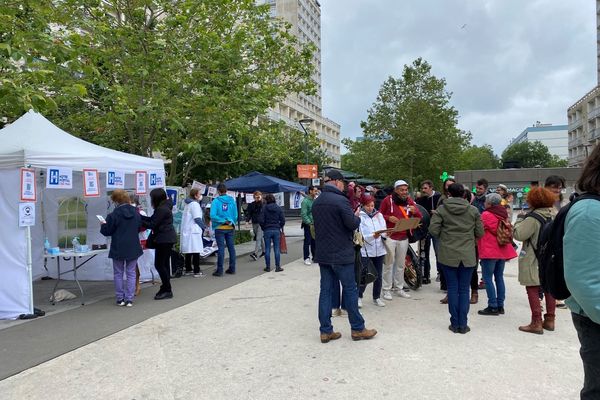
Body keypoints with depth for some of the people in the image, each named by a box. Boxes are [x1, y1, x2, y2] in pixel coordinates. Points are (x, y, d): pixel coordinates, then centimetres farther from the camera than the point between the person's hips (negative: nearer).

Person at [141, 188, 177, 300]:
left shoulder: (162, 209, -18)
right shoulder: (164, 207, 13)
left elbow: (152, 225, -16)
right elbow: (151, 219, 14)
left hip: (164, 239, -10)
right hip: (167, 239, 10)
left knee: (159, 264, -6)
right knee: (164, 264, 15)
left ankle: (167, 291, -1)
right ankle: (166, 288, 23)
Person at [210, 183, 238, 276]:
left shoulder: (216, 201, -9)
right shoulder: (232, 200, 2)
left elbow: (213, 215, -17)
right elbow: (235, 215, 2)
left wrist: (222, 220, -10)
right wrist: (231, 222, 12)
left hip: (220, 228, -3)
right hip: (230, 228, 3)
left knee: (221, 248, -2)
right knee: (231, 247, 10)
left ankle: (220, 270, 1)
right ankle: (232, 268, 17)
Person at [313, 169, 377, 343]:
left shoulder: (316, 202, 8)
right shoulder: (341, 200, -17)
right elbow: (353, 224, -17)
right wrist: (357, 216, 6)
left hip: (322, 253, 7)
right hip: (341, 254, -7)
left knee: (325, 290, 9)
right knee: (350, 290, 6)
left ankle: (326, 331, 14)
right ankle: (357, 329, 16)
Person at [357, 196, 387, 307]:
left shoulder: (379, 215, 8)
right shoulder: (360, 217, -6)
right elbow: (360, 235, -12)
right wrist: (372, 236, -26)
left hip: (379, 249, 5)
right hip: (365, 250, -4)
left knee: (378, 275, 10)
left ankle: (376, 297, 24)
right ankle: (359, 297, 15)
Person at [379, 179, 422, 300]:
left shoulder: (409, 201, 6)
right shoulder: (388, 200, -4)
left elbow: (419, 218, 4)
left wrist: (415, 211, -17)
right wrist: (388, 218, -18)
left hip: (404, 238, 4)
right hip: (390, 237, -4)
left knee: (401, 264, 11)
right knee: (389, 263, -2)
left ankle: (399, 288, 21)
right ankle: (387, 289, 5)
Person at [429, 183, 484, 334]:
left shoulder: (442, 209, -5)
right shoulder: (473, 210, 0)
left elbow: (433, 230, -9)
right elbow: (480, 233, 3)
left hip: (448, 255, -1)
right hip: (468, 256, 1)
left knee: (452, 289, 7)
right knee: (464, 290, 8)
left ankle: (455, 323, 12)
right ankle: (463, 324, 12)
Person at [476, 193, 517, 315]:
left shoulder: (486, 215, -13)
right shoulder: (503, 214, 10)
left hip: (489, 251, -8)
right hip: (502, 250, 8)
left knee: (487, 278, -1)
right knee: (499, 277, 13)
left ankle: (493, 306, -2)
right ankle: (500, 305, 17)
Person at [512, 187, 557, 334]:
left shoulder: (533, 218, -19)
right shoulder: (555, 215, 5)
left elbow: (518, 234, -22)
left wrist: (520, 219, -8)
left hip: (534, 261, -8)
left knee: (533, 290, 0)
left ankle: (536, 323, 2)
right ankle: (549, 320, 25)